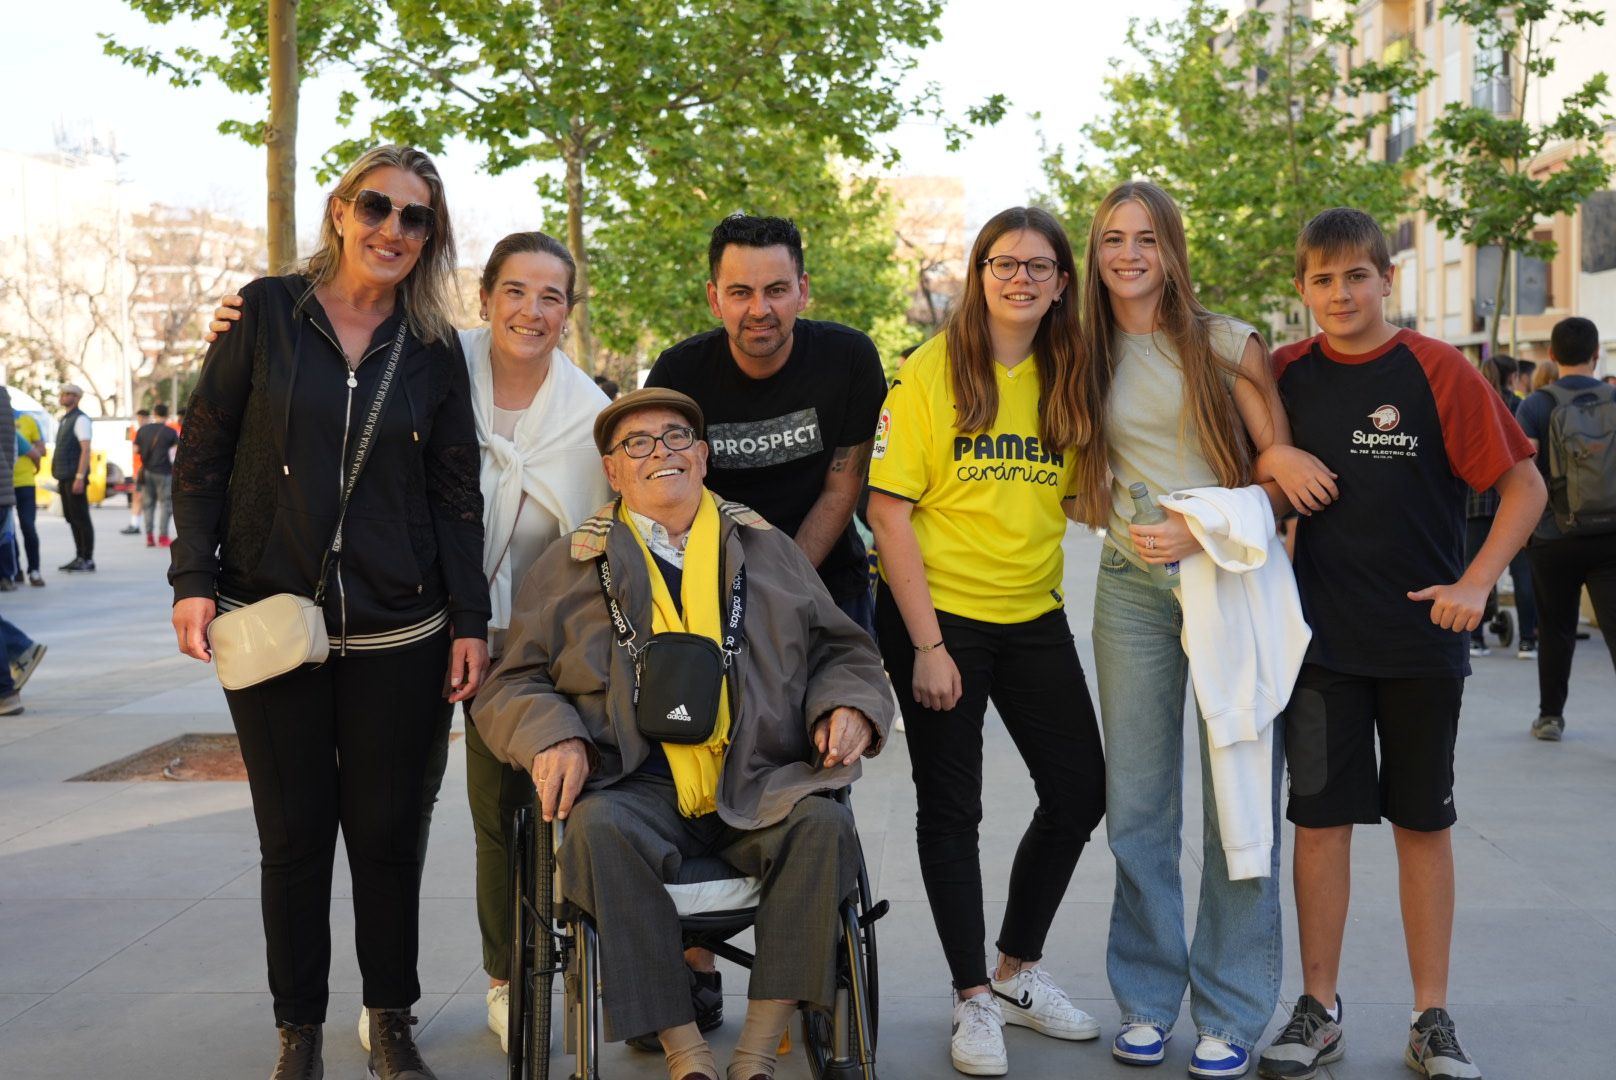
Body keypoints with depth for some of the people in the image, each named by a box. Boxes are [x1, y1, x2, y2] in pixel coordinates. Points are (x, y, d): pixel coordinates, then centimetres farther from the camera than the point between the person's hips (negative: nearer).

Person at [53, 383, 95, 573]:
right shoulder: (64, 421, 19)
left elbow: (86, 449, -16)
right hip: (64, 477, 9)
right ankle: (79, 558, 14)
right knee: (71, 519, 9)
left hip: (75, 478, -9)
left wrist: (80, 477, -22)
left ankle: (88, 560, -4)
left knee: (81, 518, -6)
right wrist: (60, 479, 18)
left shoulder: (80, 419, -8)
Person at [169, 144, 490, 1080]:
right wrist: (194, 578, -6)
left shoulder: (436, 349, 5)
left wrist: (469, 622, 0)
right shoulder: (268, 311, 2)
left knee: (388, 832, 6)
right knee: (294, 835, 6)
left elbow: (456, 494, 6)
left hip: (397, 633, 1)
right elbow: (203, 454, 4)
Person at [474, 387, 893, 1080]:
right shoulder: (571, 566, 17)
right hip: (635, 786, -1)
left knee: (823, 823, -30)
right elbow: (512, 683, 14)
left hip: (756, 786, 1)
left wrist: (847, 706, 1)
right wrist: (552, 738, -7)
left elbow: (841, 652, 24)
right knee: (599, 830, -35)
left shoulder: (767, 551, 20)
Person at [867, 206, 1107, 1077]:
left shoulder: (1066, 381, 5)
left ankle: (1017, 971, 28)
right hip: (937, 615, -5)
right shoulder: (932, 371, -10)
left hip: (1033, 618, 5)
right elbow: (889, 512, -13)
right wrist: (926, 645, -17)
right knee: (950, 809, 3)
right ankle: (973, 1001, 18)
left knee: (1079, 792, 8)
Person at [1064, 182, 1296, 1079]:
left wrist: (1202, 531, -15)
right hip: (1131, 585, 4)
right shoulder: (1090, 358, 10)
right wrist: (1124, 526, 1)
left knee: (1238, 796, -1)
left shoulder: (1226, 344, -2)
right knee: (1136, 803, 6)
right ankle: (1146, 1001, 19)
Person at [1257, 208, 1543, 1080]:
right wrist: (1274, 459, -9)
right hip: (1322, 639, 2)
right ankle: (1319, 1009, 18)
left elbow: (1525, 486, -5)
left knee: (1423, 820, 8)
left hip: (1423, 640, -2)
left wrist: (1477, 581, -16)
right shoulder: (1286, 374, 1)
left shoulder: (1438, 372, -7)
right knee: (1320, 816, 4)